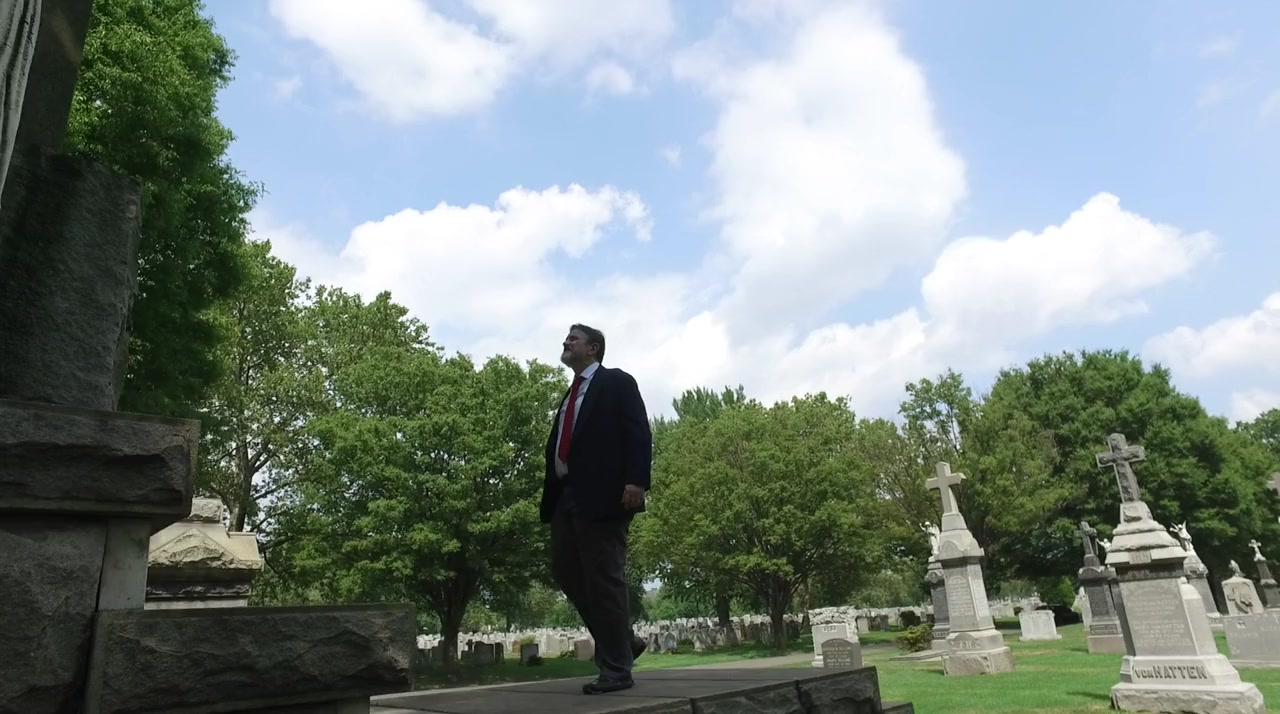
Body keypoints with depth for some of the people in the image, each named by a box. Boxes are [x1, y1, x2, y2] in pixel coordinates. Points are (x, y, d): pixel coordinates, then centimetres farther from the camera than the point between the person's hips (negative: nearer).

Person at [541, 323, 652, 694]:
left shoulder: (617, 382, 3)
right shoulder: (570, 396, 25)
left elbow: (638, 433, -9)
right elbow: (560, 446, 19)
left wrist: (636, 480, -22)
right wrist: (552, 496, 12)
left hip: (602, 494, -8)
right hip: (567, 496, 8)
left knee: (604, 581, -5)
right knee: (566, 573, 9)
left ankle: (616, 670, 5)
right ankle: (623, 641, 22)